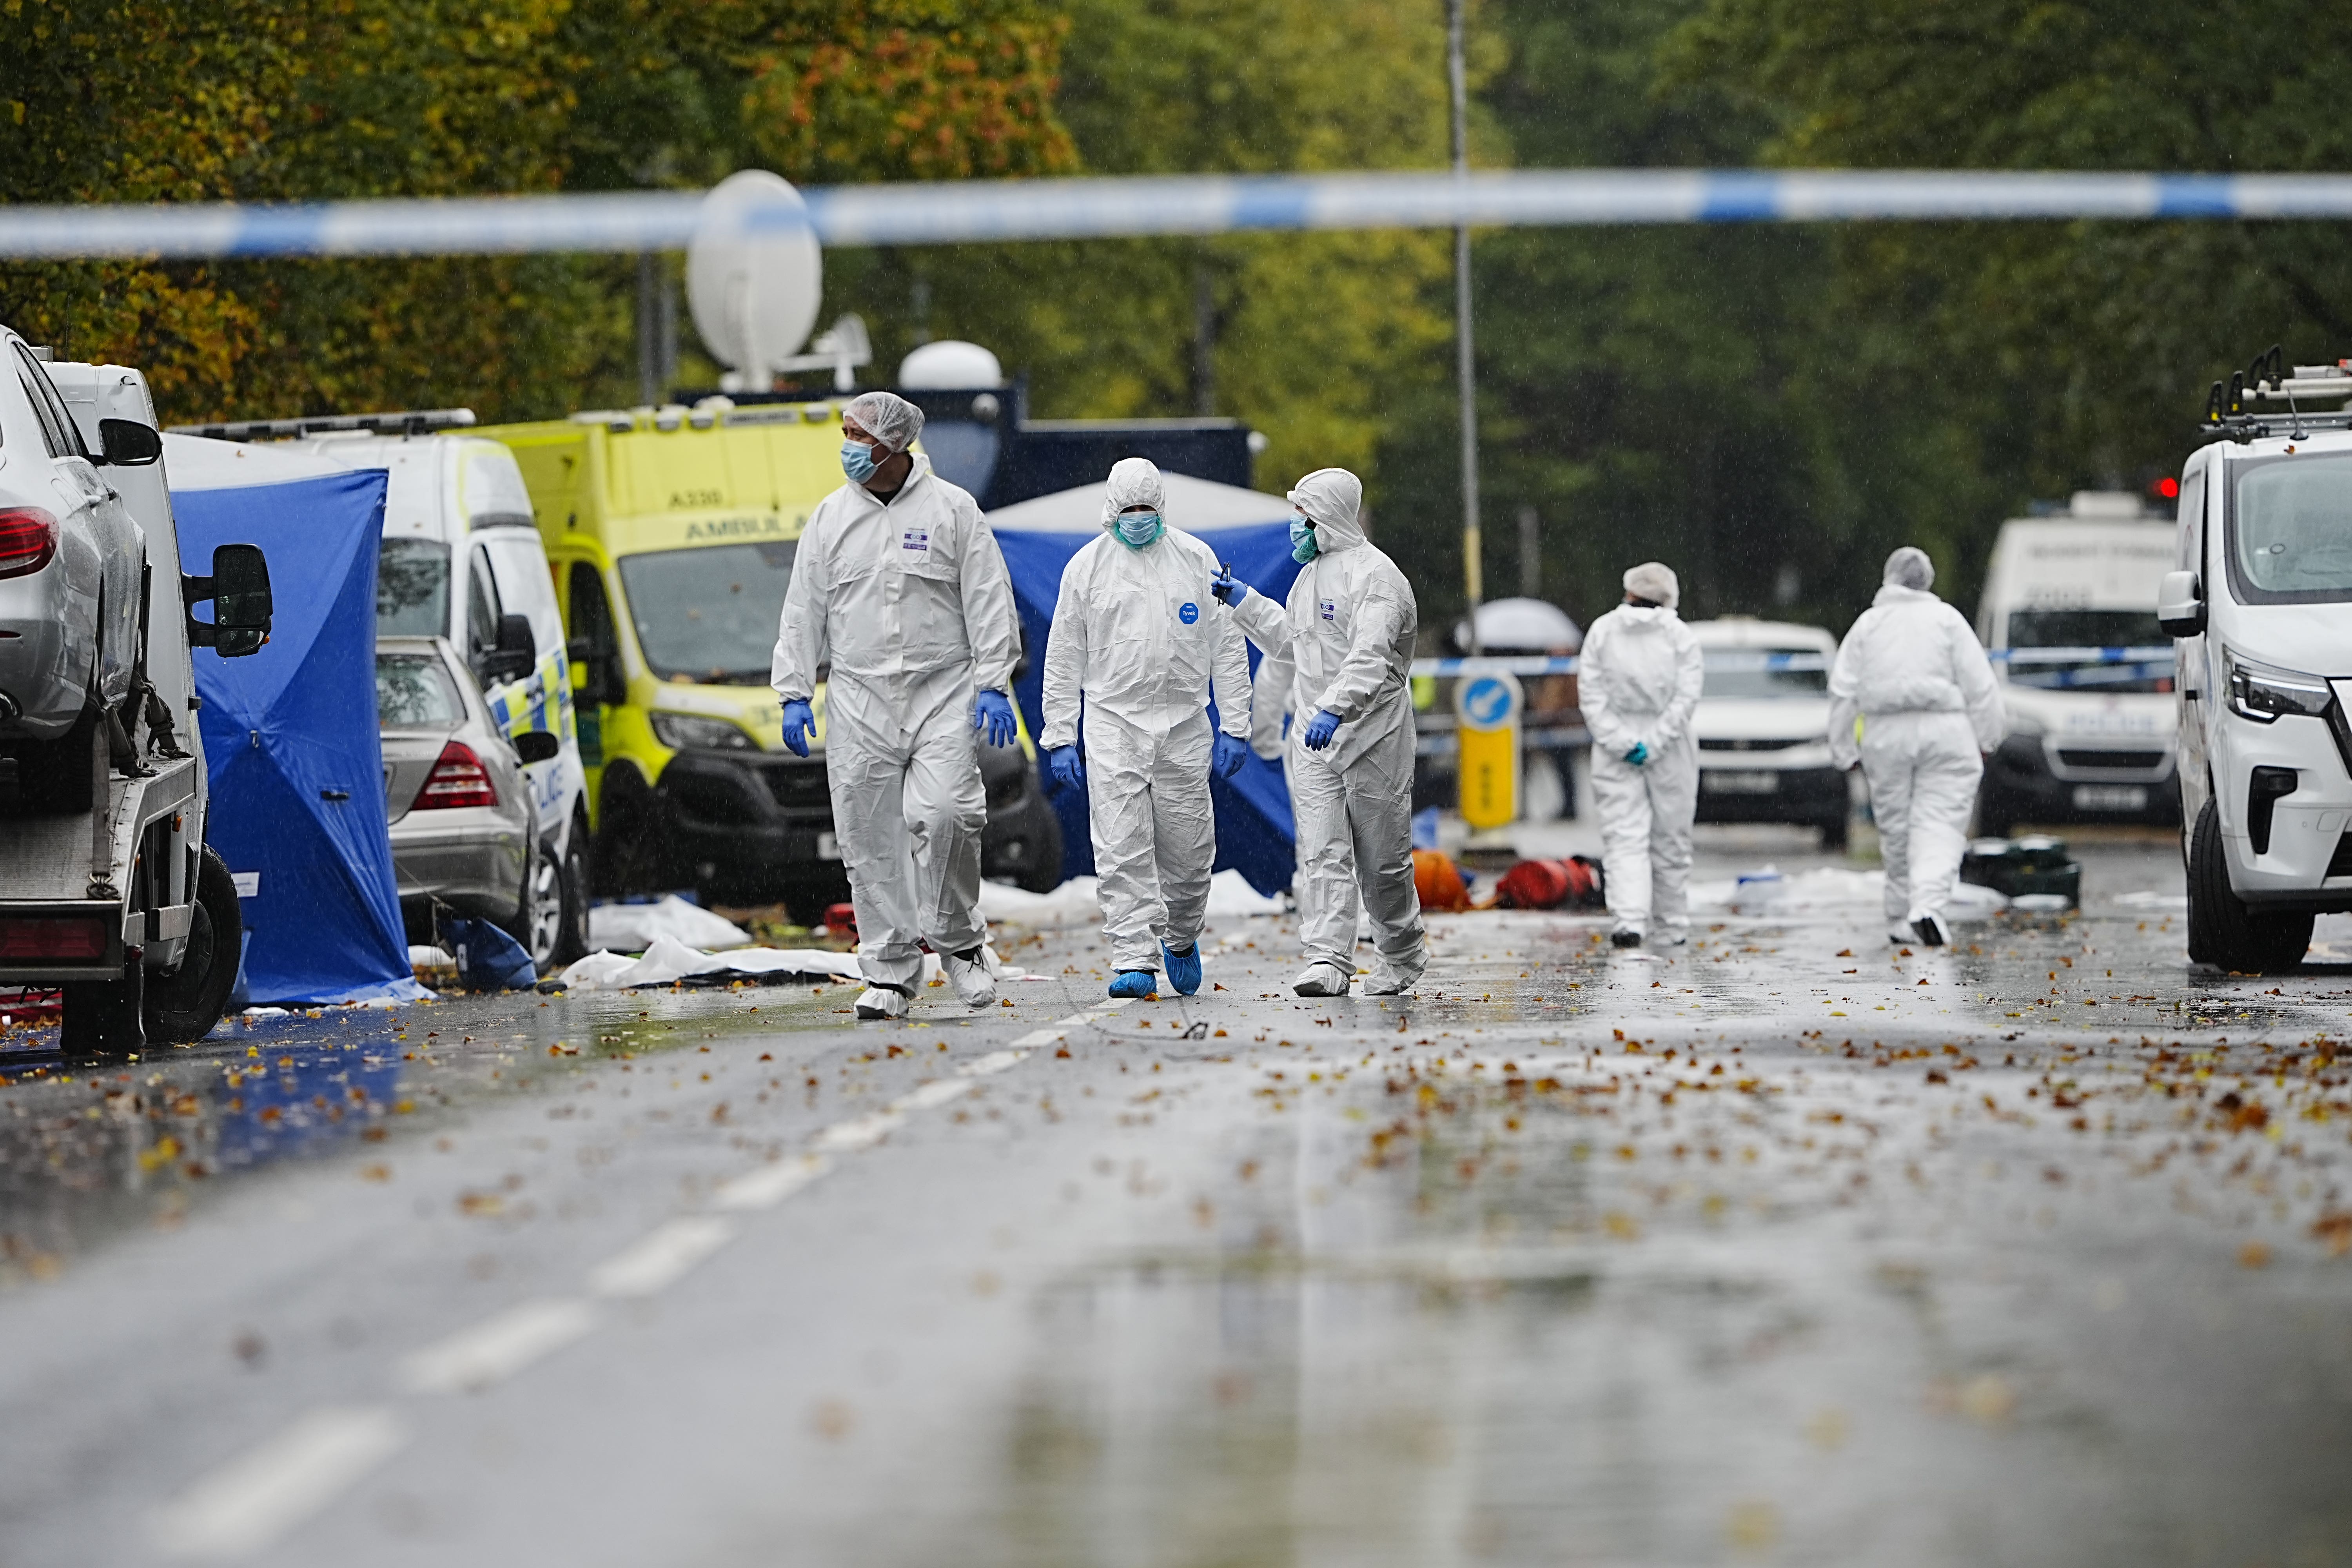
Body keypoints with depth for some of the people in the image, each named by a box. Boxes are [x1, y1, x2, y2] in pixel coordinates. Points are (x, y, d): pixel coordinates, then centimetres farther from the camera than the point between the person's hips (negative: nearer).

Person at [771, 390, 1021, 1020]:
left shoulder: (952, 510, 2)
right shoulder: (830, 517, 10)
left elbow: (988, 602, 2)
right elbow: (803, 611, 12)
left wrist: (993, 684, -6)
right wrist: (795, 693, 5)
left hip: (943, 691, -3)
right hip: (859, 699, 3)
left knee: (944, 813, -18)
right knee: (870, 839, -1)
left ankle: (958, 939, 4)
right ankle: (890, 971, 6)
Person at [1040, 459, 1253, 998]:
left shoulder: (1196, 559, 5)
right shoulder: (1087, 566, 4)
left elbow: (1227, 648, 7)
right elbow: (1064, 657, 7)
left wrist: (1234, 727, 1)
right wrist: (1060, 736, 1)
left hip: (1184, 725, 1)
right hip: (1113, 723, -1)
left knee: (1189, 847, 4)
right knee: (1122, 851, -10)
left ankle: (1180, 938, 30)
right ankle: (1135, 960, -12)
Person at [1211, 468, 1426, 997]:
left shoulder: (1375, 576, -13)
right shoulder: (1312, 575, 17)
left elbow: (1370, 656, -26)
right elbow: (1291, 643, 32)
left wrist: (1335, 708, -39)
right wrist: (1242, 601, 28)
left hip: (1372, 735, -8)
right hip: (1314, 739, 8)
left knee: (1382, 860, 3)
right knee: (1321, 853, -6)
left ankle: (1402, 958, 21)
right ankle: (1328, 960, -13)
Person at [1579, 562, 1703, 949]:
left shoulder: (1602, 631, 1)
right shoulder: (1679, 634, -1)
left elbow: (1591, 695, -6)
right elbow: (1686, 696, -9)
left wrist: (1621, 742, -9)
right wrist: (1655, 744, -11)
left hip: (1615, 752, 0)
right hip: (1670, 752, 0)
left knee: (1624, 837, -4)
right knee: (1671, 840, 11)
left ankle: (1631, 921, -22)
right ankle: (1672, 927, 18)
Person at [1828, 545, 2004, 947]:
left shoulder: (1867, 624, 9)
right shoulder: (1946, 619, 3)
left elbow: (1843, 692, 7)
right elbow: (1979, 684, 0)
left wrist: (1844, 749, 12)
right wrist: (1986, 737, 7)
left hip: (1886, 734, 2)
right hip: (1944, 732, -2)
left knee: (1896, 827, 10)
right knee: (1940, 823, -6)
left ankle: (1901, 917, 15)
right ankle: (1929, 904, -25)